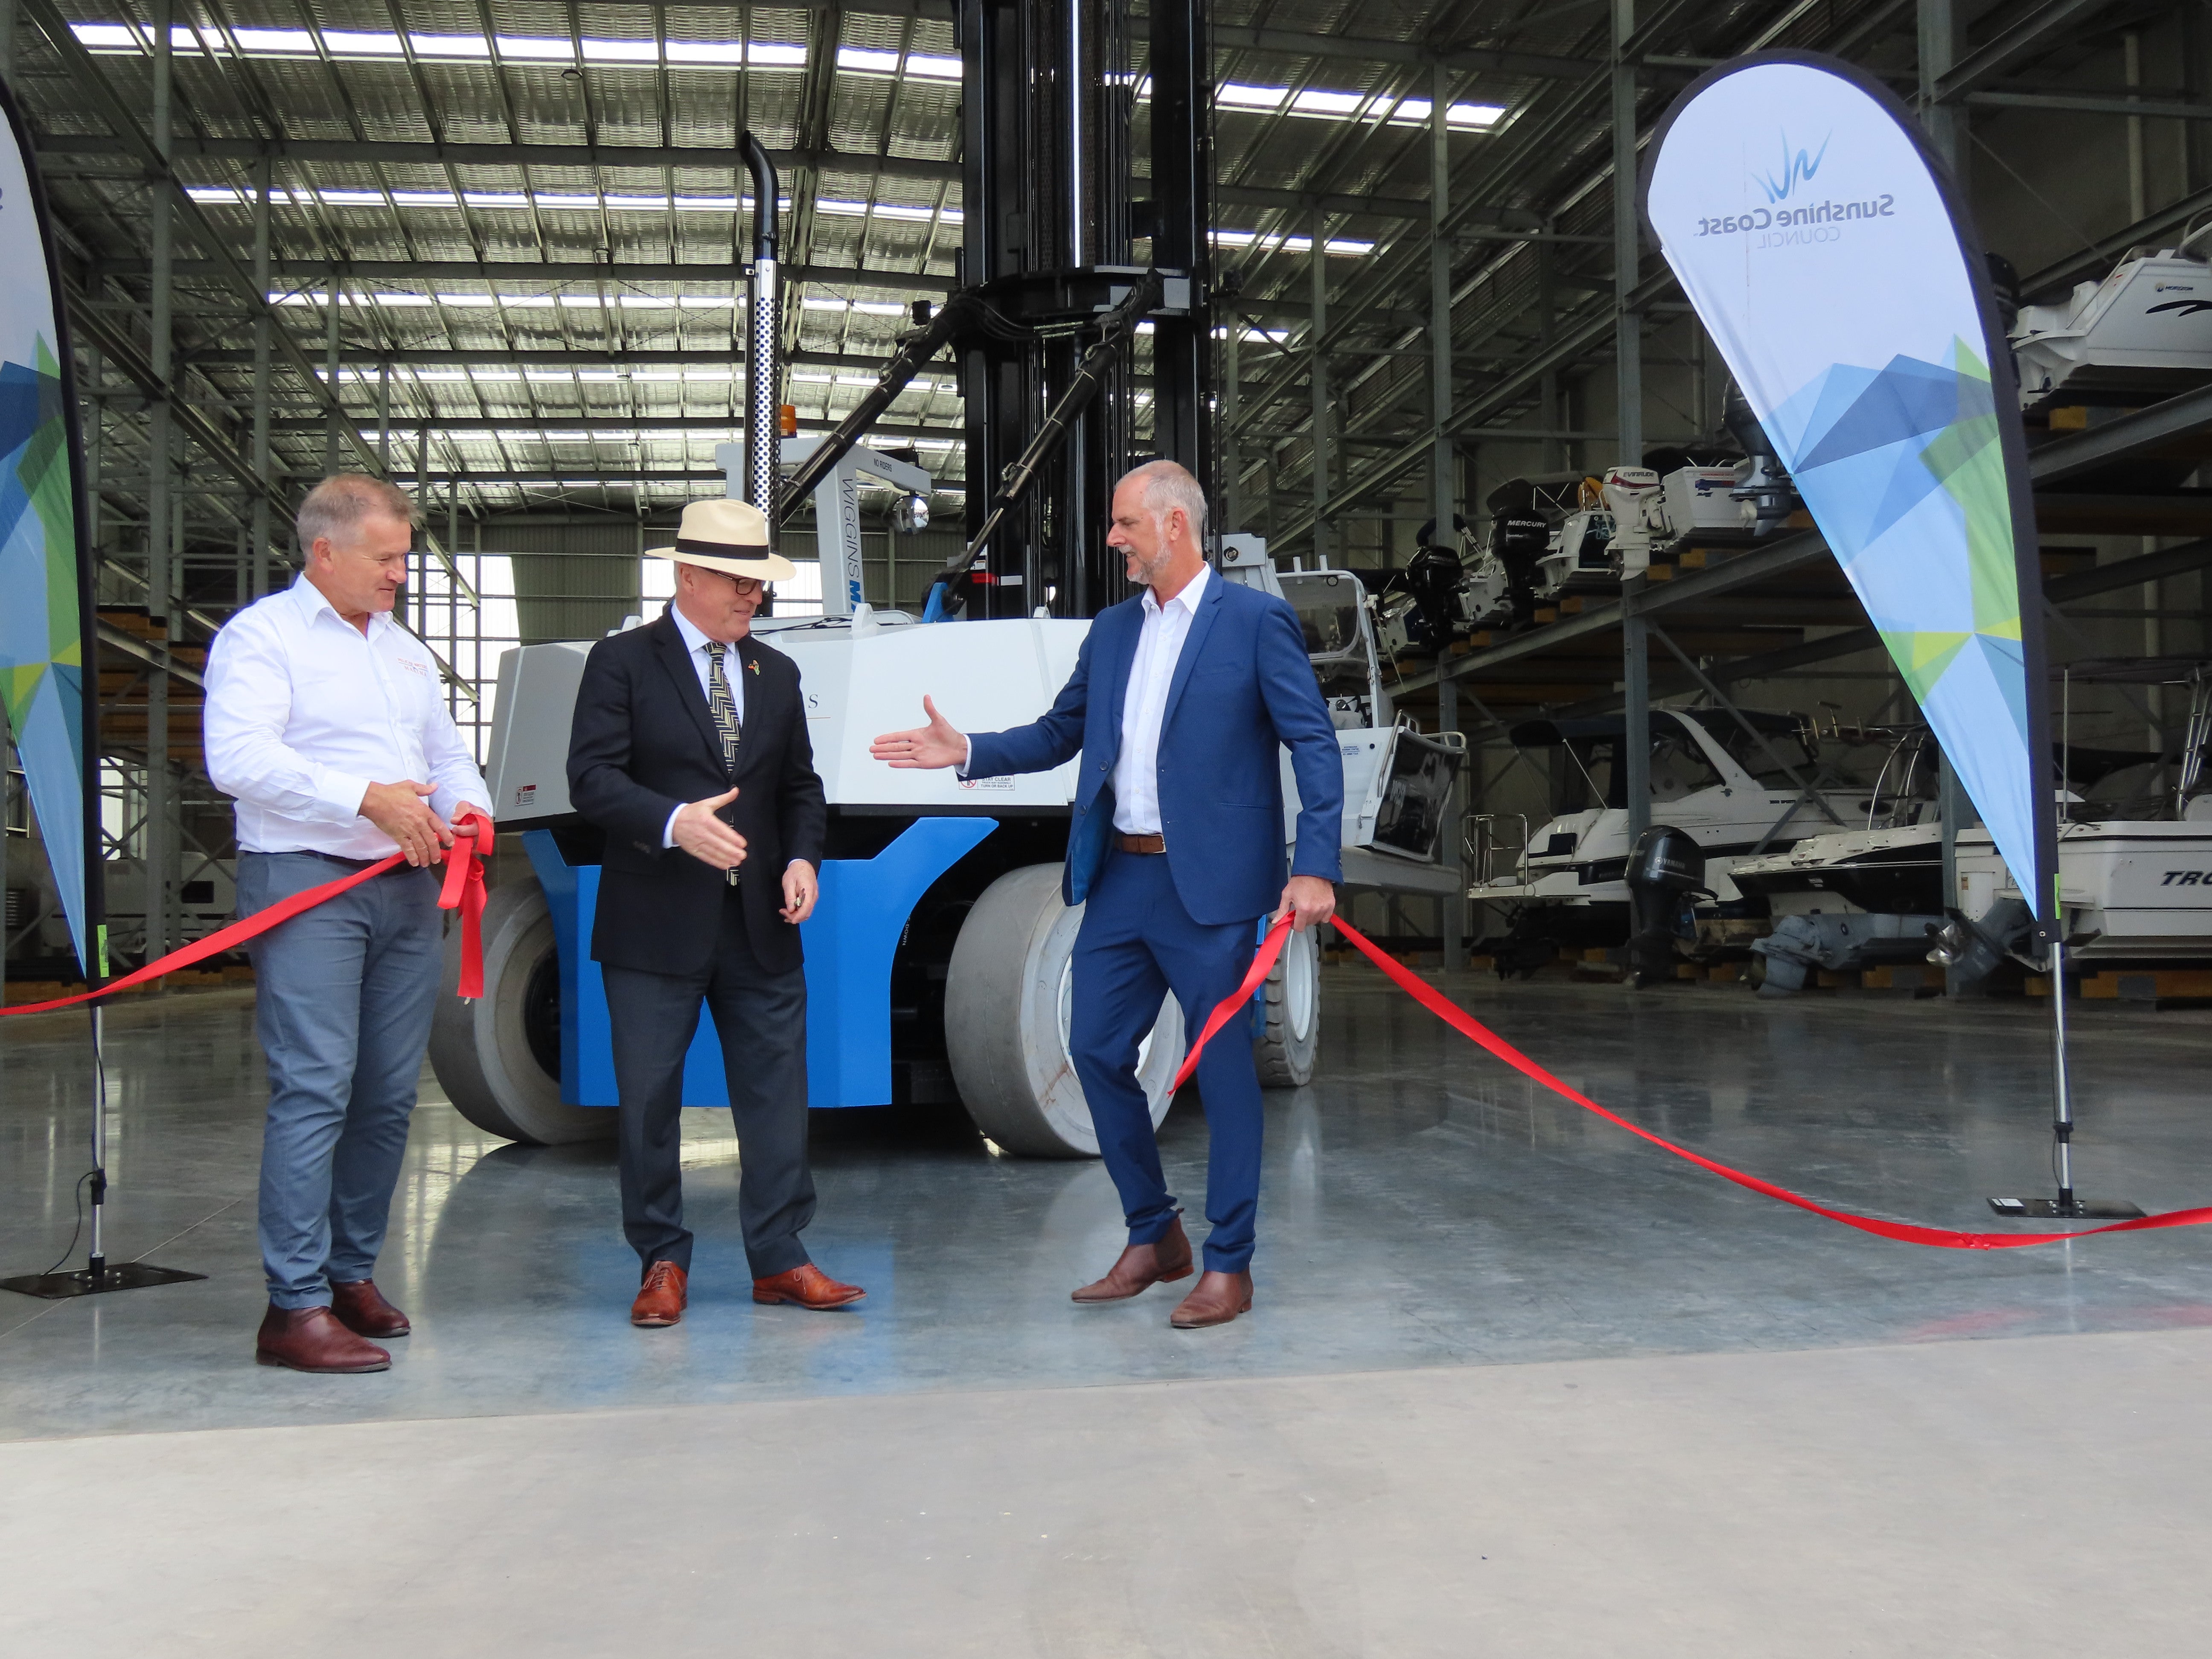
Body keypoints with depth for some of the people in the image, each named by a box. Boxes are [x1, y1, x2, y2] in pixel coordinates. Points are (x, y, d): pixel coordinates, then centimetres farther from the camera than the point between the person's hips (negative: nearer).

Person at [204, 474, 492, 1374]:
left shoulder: (405, 650, 22)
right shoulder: (262, 636, -2)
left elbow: (447, 753, 27)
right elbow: (238, 757, -17)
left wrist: (468, 805, 4)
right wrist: (367, 797, -21)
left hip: (406, 889, 7)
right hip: (307, 886, -7)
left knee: (388, 1094, 7)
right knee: (314, 1091, -12)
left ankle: (352, 1273, 19)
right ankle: (296, 1307, -9)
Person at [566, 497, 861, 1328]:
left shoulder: (776, 673, 16)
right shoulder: (622, 661, -1)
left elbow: (801, 786, 19)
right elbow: (592, 777, -10)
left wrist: (802, 857, 0)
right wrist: (674, 821, -26)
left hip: (761, 923, 4)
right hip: (656, 924, -4)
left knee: (777, 1092, 4)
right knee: (649, 1098, 3)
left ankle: (778, 1258, 14)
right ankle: (662, 1262, 17)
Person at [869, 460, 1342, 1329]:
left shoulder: (1257, 621, -6)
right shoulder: (1112, 630, 13)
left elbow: (1315, 745, -10)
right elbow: (1061, 734, 19)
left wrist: (1315, 868, -19)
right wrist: (967, 751, 4)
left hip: (1209, 884, -7)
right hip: (1119, 876, 7)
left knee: (1222, 1065, 1)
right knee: (1096, 1049, 9)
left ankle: (1228, 1266, 13)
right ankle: (1153, 1238, 26)